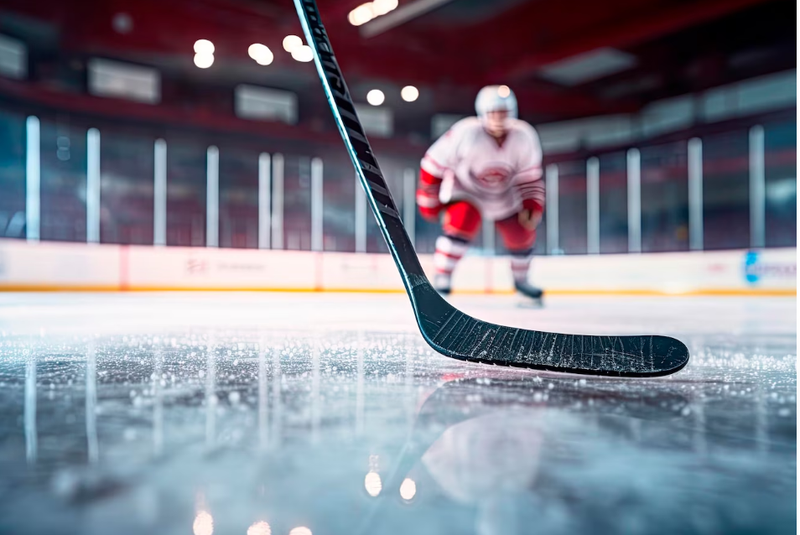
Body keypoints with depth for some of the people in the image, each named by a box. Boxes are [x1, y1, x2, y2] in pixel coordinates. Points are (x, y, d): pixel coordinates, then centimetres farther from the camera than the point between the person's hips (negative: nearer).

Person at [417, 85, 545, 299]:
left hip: (505, 196, 4)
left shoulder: (525, 136, -19)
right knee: (461, 223, -29)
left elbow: (530, 177, -5)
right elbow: (433, 164, -18)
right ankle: (441, 280, -16)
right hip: (464, 190, -4)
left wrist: (533, 207, -13)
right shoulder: (464, 133, -30)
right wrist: (430, 200, -13)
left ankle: (521, 280, 34)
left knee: (522, 234, 5)